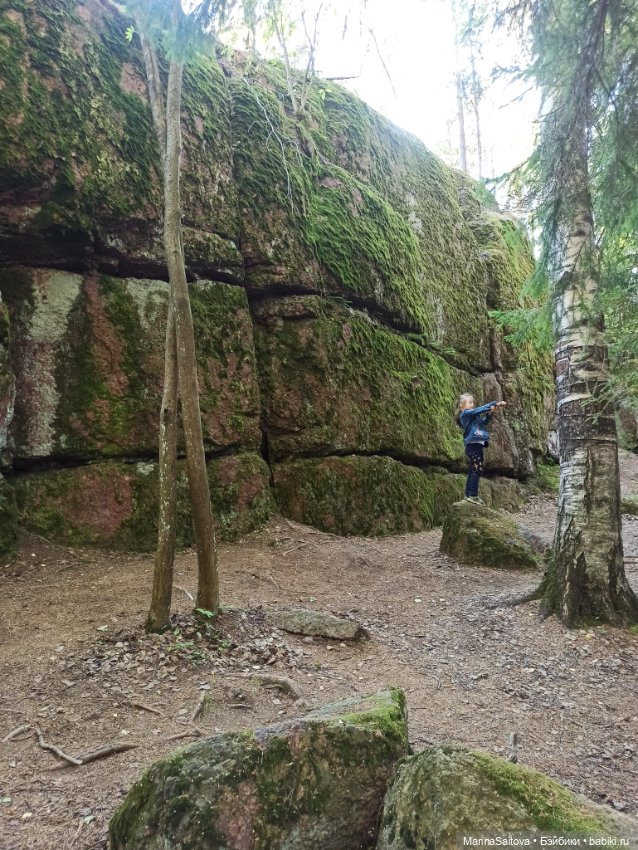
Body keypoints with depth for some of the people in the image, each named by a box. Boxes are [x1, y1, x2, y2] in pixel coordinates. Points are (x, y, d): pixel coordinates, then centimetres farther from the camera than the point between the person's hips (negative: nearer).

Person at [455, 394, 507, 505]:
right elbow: (480, 409, -15)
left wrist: (490, 413, -4)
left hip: (476, 446, 10)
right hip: (473, 445, -10)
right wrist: (495, 404, -13)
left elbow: (483, 422, 13)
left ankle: (468, 495, 15)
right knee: (477, 470, -11)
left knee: (473, 470, 11)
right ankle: (473, 495, -9)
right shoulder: (465, 414, -7)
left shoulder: (473, 415, 20)